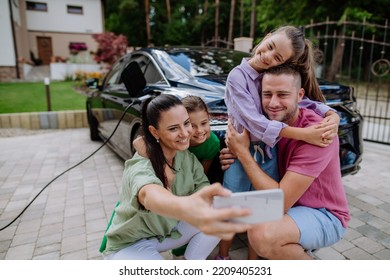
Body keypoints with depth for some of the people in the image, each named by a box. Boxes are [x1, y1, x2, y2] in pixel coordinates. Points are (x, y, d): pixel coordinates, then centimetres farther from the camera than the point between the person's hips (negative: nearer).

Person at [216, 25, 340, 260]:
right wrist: (302, 134, -27)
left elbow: (306, 100, -1)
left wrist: (332, 115, -23)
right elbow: (253, 121, -22)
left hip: (269, 154, 4)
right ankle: (223, 256, 36)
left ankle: (253, 260, 36)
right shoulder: (238, 76, -12)